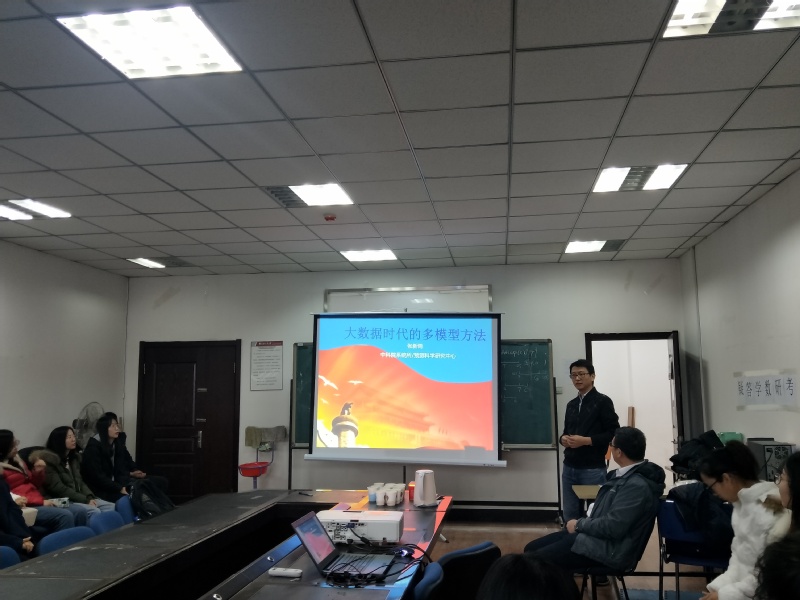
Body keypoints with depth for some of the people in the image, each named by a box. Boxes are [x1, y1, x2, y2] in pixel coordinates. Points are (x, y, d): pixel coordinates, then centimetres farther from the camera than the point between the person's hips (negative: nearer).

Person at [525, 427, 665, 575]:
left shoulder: (637, 485, -22)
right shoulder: (627, 475, 10)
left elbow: (613, 527, -26)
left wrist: (579, 524, -12)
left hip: (609, 551, -10)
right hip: (595, 534, 10)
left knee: (537, 560, -17)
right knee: (532, 549, 7)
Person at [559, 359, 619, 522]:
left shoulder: (602, 401, -4)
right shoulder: (571, 404, 15)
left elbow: (613, 434, -10)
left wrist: (586, 440, -18)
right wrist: (563, 439, -1)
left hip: (593, 469, -6)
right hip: (569, 468, 6)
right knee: (570, 515, 9)